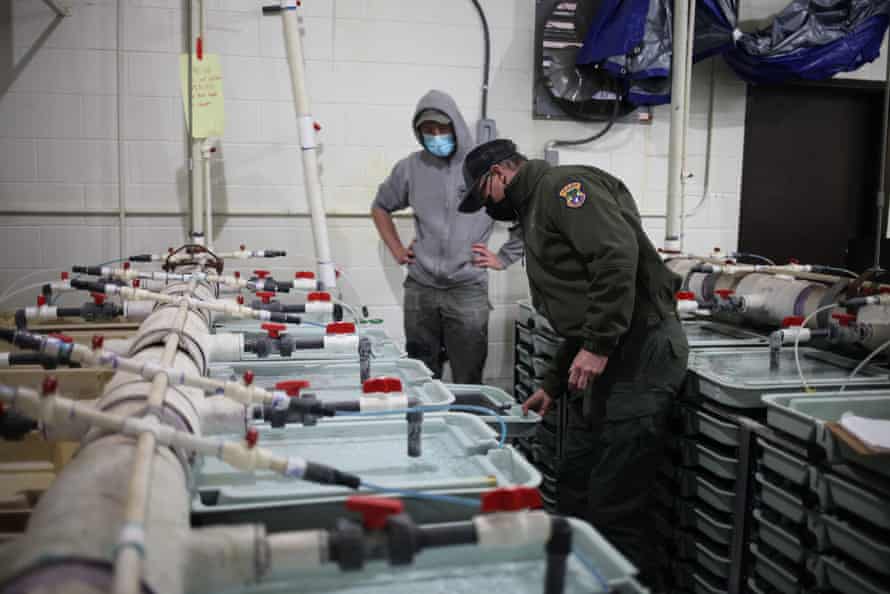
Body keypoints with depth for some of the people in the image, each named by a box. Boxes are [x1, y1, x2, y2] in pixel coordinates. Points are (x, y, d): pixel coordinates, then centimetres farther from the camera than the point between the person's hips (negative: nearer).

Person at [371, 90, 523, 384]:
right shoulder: (411, 167, 5)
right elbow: (380, 207, 22)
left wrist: (503, 258, -1)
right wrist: (396, 250, 13)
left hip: (468, 290, -2)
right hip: (420, 289, 3)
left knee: (468, 383, 5)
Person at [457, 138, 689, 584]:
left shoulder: (562, 186, -6)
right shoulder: (536, 213, 25)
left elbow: (618, 255, -22)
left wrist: (598, 345, -23)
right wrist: (553, 384, 25)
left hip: (638, 353, -11)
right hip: (597, 360, 11)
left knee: (615, 504, -6)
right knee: (573, 489, 15)